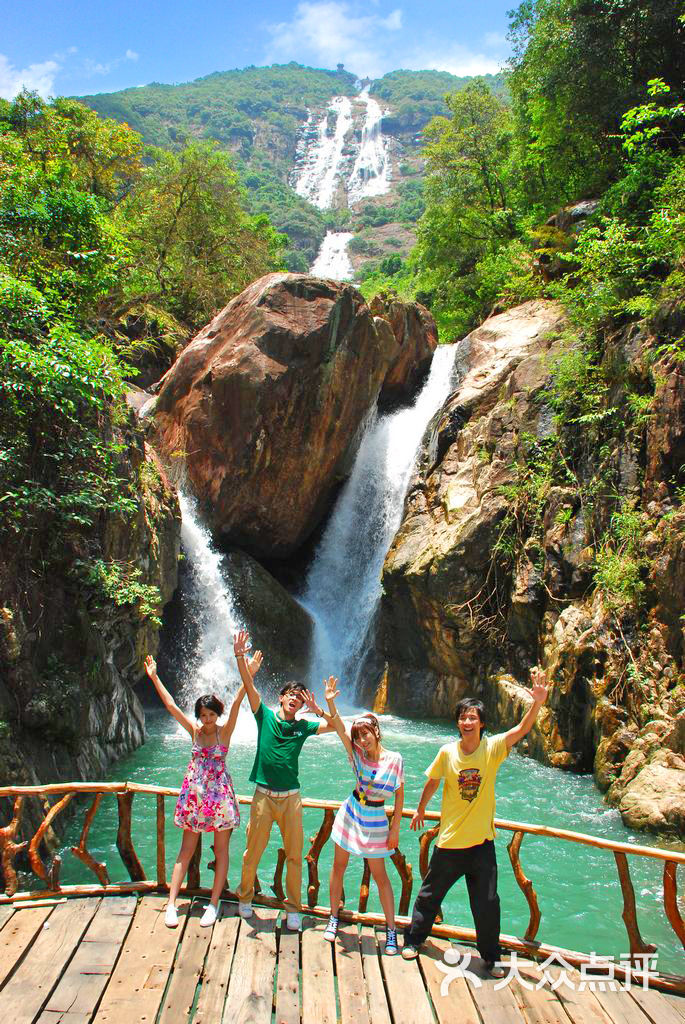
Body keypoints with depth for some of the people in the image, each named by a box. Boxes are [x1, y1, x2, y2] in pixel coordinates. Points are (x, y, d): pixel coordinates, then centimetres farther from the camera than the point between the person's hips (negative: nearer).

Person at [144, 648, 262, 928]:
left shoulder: (225, 731, -7)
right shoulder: (194, 730, 1)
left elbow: (237, 702, -21)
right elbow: (170, 705, -3)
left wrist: (248, 676, -33)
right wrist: (154, 677, -8)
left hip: (220, 794, -2)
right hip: (194, 792, 3)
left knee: (221, 851, 5)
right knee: (186, 850, 8)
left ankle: (214, 904, 17)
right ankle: (171, 904, 13)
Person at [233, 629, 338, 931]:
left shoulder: (303, 727, 5)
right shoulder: (265, 716, 0)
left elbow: (337, 727, 5)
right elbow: (249, 686, -11)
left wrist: (318, 711, -9)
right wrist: (240, 657, -23)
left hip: (291, 798, 2)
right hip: (263, 795, -1)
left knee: (294, 855, 7)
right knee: (252, 852, 10)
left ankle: (293, 908, 23)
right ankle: (245, 897, 33)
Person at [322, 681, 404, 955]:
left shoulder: (394, 759, -14)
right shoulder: (357, 754, -9)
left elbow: (399, 794, -6)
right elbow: (339, 728, -24)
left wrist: (395, 827, -5)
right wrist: (330, 702, -40)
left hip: (375, 820, -3)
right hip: (351, 813, 3)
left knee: (379, 874, 4)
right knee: (339, 866, 11)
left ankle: (391, 930, 17)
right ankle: (333, 918, 30)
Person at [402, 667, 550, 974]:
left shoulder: (492, 748, -13)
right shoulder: (447, 752, -10)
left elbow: (522, 729, -27)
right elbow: (432, 782, 7)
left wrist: (537, 702, -43)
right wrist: (420, 810, 20)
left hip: (482, 841, -1)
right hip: (449, 841, 1)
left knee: (487, 904, 8)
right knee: (429, 895, 16)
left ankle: (491, 956, 31)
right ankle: (413, 940, 39)